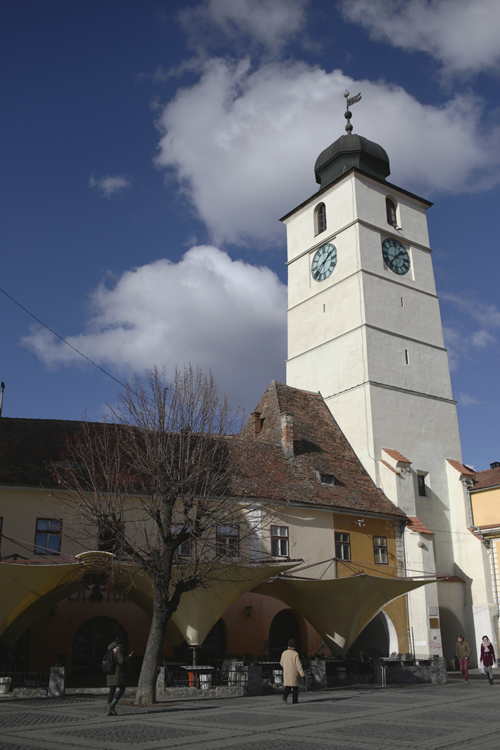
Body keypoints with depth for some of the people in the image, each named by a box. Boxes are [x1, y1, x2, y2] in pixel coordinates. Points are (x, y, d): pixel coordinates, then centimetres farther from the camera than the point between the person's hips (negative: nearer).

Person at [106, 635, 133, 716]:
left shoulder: (111, 649, 15)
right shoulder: (118, 649, -11)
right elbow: (121, 661, -17)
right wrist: (128, 656, -1)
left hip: (110, 672, 9)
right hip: (117, 672, -9)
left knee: (112, 690, 8)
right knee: (122, 689, -2)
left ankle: (109, 710, 5)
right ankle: (112, 706, -12)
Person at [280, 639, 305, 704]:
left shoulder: (284, 653, 0)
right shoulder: (295, 654, -15)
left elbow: (281, 663, 12)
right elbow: (299, 665, -16)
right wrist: (302, 674, -10)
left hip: (286, 673, 4)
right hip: (294, 673, -4)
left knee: (288, 686, 11)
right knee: (295, 687, 11)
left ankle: (285, 696, -14)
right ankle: (294, 700, 13)